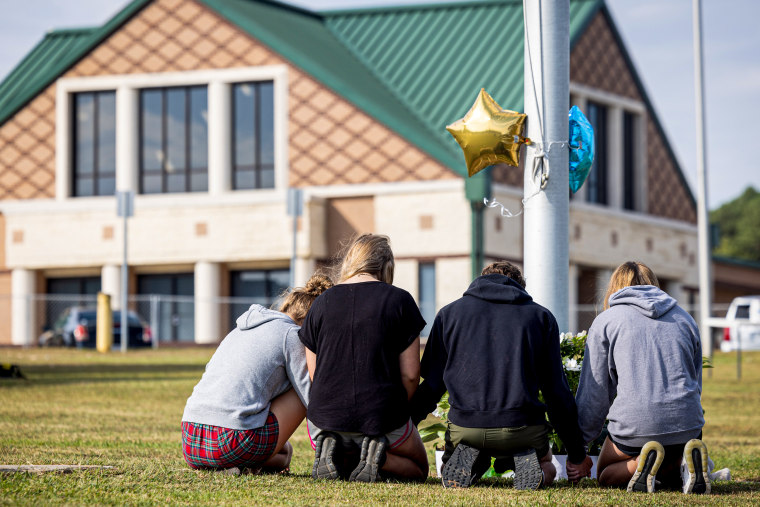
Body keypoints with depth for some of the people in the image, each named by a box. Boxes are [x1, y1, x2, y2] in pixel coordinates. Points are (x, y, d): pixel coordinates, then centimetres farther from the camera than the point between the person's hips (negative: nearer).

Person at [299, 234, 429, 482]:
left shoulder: (321, 303, 5)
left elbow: (314, 375, 7)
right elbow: (410, 374, -5)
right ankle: (379, 458, -8)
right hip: (383, 421, -2)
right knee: (418, 468, 25)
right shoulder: (399, 300, -3)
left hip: (326, 418, 3)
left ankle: (331, 452, -3)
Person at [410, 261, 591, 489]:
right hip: (523, 426, -1)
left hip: (465, 426, 1)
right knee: (547, 470, 28)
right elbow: (558, 392, 11)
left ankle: (467, 459, -6)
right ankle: (525, 460, -8)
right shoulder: (541, 316, 13)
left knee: (450, 476, 30)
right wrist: (577, 454, 18)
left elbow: (431, 385, 10)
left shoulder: (449, 312, 14)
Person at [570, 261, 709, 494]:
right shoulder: (684, 318, 19)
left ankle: (643, 462, -14)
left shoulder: (605, 320, 7)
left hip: (634, 423, -4)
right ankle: (684, 462, -8)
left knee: (606, 476, 20)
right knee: (671, 478, 29)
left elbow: (594, 392, 6)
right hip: (687, 425, 4)